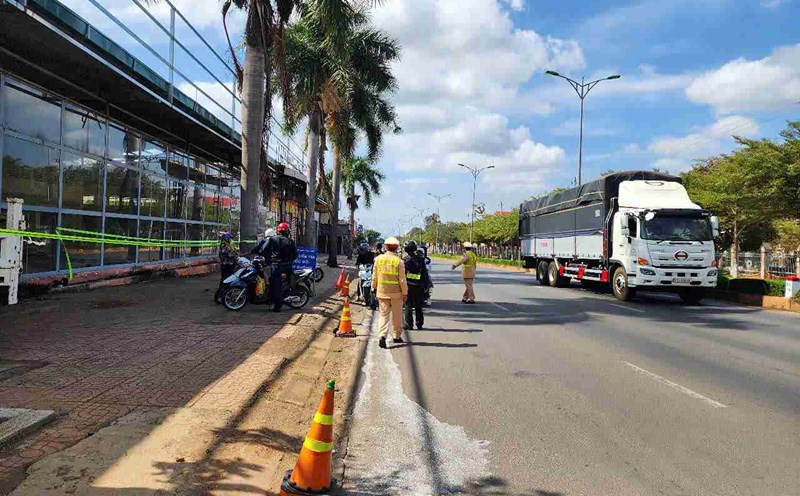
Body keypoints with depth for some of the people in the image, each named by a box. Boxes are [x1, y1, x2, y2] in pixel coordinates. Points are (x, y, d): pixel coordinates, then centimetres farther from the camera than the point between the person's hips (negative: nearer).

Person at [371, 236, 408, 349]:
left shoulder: (378, 259, -2)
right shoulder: (399, 261, -12)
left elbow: (374, 276, 5)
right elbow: (402, 280, -9)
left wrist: (374, 288, 19)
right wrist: (405, 293, 1)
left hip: (382, 292, 2)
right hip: (396, 293, -2)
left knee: (383, 314, 6)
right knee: (397, 316, 13)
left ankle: (382, 335, -12)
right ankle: (397, 336, 23)